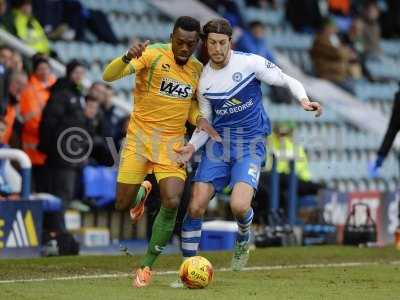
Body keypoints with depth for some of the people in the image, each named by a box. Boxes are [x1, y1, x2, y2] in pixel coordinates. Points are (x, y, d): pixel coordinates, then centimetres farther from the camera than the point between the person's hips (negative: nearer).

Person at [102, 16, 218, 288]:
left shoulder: (197, 69, 4)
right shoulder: (153, 55, -12)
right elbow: (109, 76, -22)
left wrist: (198, 119, -3)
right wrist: (127, 58, -42)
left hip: (172, 143, 2)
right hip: (139, 138, -2)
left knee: (172, 203, -18)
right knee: (123, 205, 2)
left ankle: (147, 265, 0)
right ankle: (143, 191, 42)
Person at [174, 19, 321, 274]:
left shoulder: (250, 62, -8)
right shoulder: (204, 79, 2)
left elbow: (288, 81, 0)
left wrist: (304, 100, -20)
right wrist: (192, 147, -7)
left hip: (250, 146, -3)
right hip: (219, 144, 3)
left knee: (239, 206, -23)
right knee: (196, 207, -10)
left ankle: (244, 240, 13)